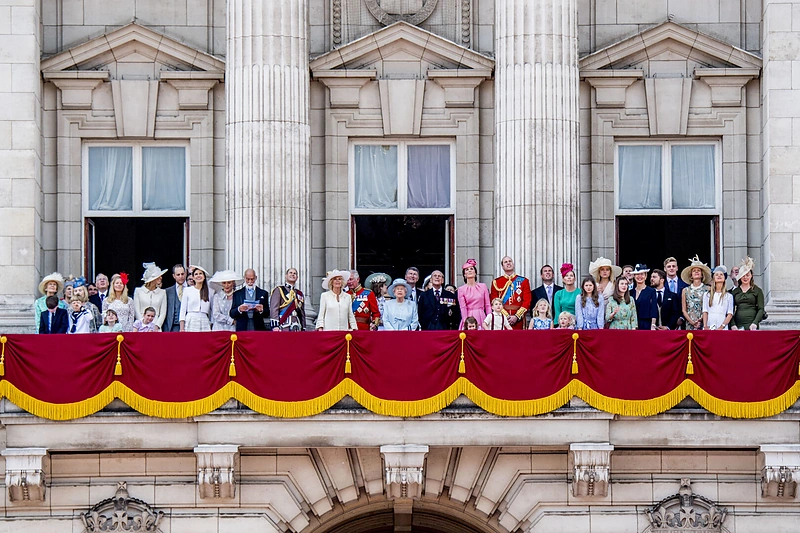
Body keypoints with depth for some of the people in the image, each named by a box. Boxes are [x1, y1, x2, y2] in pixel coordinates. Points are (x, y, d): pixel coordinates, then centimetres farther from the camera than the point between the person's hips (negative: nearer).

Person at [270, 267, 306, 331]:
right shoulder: (278, 290, 3)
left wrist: (303, 329, 16)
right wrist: (275, 326, -17)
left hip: (297, 329, 6)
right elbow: (274, 309, -7)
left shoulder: (300, 294, 21)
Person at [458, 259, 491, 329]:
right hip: (468, 317, -1)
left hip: (481, 317, 1)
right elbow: (463, 308, -3)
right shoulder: (461, 289, 3)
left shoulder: (483, 286, 7)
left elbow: (488, 305, 7)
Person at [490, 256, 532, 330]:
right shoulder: (496, 282, 8)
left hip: (518, 320, 0)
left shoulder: (523, 281, 8)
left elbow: (527, 301, 2)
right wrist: (506, 316, -11)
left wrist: (517, 316, -10)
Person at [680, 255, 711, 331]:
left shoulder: (707, 289, 4)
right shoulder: (686, 290, 11)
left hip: (704, 324, -1)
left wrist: (701, 319, -11)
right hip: (690, 325, 2)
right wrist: (692, 322, -5)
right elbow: (684, 310, 9)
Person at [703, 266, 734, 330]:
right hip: (708, 328, 1)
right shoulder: (707, 295, 14)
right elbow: (705, 312, 8)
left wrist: (722, 327, -11)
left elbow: (730, 314, 3)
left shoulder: (729, 296, 10)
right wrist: (705, 326, -7)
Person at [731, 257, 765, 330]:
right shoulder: (734, 291, 14)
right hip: (738, 326, 2)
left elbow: (761, 310, 1)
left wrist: (755, 323, -13)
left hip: (751, 327, -2)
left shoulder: (757, 290, 8)